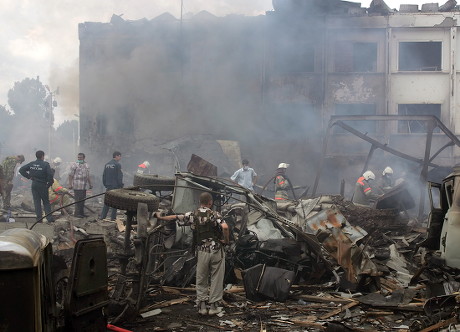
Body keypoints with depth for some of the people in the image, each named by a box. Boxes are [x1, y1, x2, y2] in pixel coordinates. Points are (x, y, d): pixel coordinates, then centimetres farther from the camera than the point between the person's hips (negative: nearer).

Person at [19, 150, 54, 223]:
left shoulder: (31, 164, 3)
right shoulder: (45, 164, -11)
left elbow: (21, 170, 4)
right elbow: (50, 174, -20)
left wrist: (29, 177, 5)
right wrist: (49, 183, -6)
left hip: (34, 184, 3)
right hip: (42, 185, -3)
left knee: (36, 201, 9)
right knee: (46, 202, 6)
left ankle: (39, 218, 7)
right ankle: (49, 217, 1)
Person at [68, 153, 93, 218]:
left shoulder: (86, 165, 16)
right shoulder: (74, 165, -4)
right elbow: (70, 175, -8)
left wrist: (90, 184, 22)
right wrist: (70, 184, -15)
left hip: (84, 186, 7)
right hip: (77, 186, -7)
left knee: (83, 200, 9)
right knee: (78, 200, -9)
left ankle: (82, 213, 15)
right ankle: (77, 213, -5)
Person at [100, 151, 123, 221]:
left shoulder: (107, 165, 11)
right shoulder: (117, 165, -11)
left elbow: (104, 176, 14)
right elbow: (119, 177, -13)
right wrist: (121, 186, -6)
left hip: (108, 186, 6)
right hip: (115, 186, -6)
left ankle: (102, 216, 8)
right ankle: (113, 217, 2)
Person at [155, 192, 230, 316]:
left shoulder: (192, 215, 2)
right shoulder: (214, 215, -7)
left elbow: (175, 217, 10)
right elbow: (225, 227, -23)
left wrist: (160, 217, 25)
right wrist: (227, 240, -7)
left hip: (202, 251, 2)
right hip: (216, 250, -2)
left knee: (201, 280, 14)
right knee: (216, 278, 7)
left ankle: (202, 306, 13)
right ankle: (214, 306, 9)